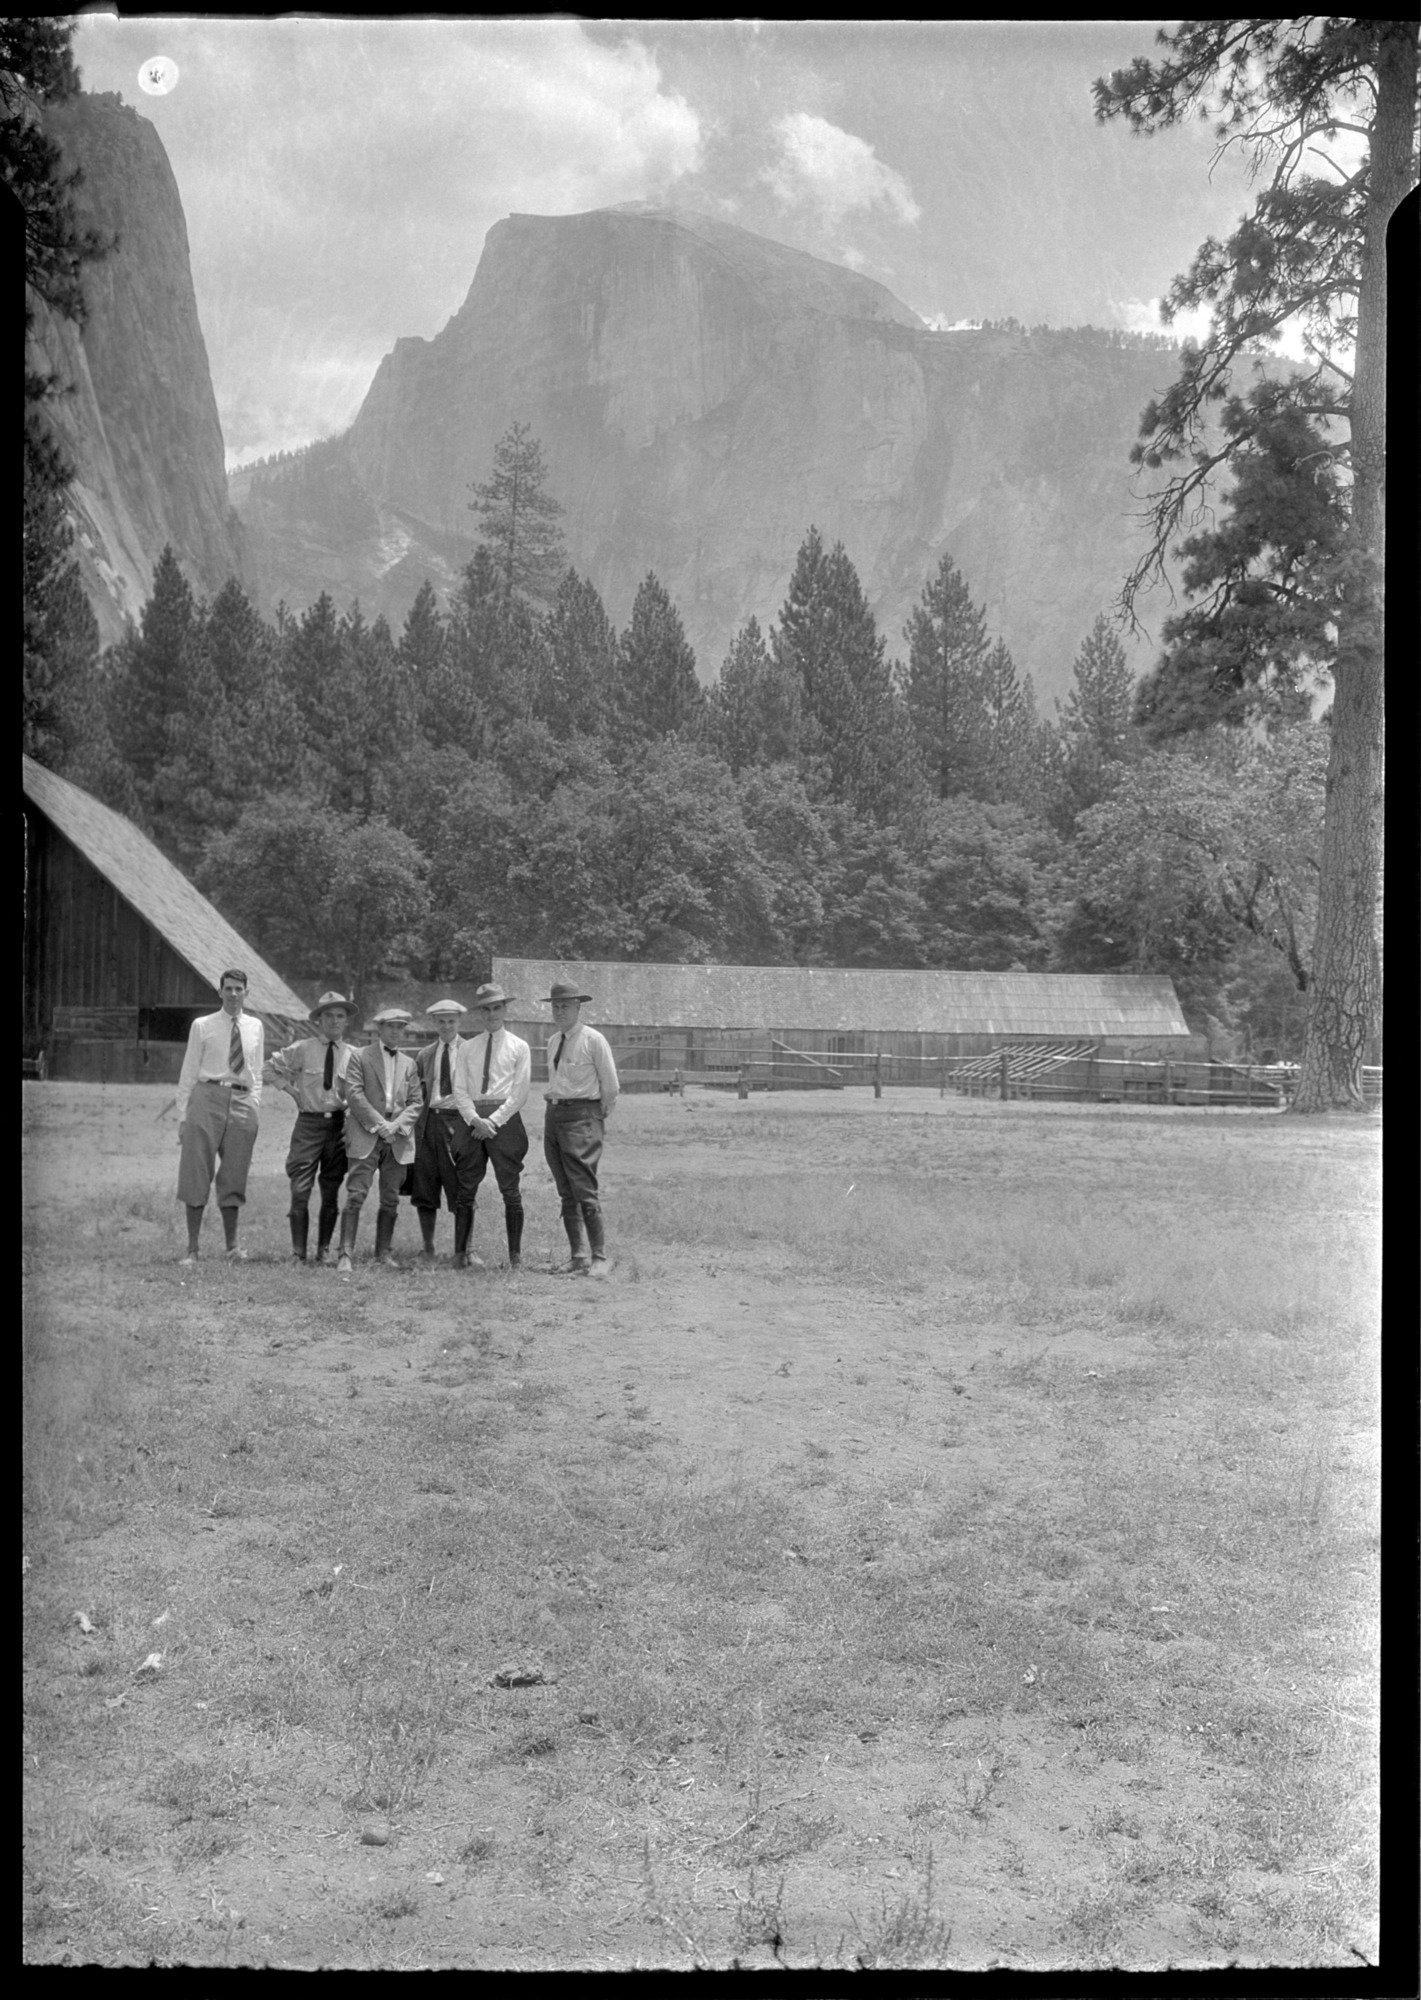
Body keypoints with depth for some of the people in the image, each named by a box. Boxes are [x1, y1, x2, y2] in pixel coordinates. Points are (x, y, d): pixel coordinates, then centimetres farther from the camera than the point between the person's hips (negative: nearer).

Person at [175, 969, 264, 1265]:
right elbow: (189, 1073, 3)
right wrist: (183, 1115, -1)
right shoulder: (202, 1026, 3)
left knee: (234, 1177, 7)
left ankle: (232, 1247, 16)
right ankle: (192, 1248, 5)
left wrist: (254, 1107, 6)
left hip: (242, 1102, 3)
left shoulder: (254, 1027, 12)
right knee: (196, 1173, -2)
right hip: (207, 1097, -3)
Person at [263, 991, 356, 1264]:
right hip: (309, 1122, -1)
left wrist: (350, 1105, -1)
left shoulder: (353, 1055, 4)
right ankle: (298, 1253, 1)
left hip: (339, 1124, 2)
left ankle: (324, 1252, 15)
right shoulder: (302, 1050, 0)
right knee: (300, 1191, -6)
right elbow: (269, 1070, 10)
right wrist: (290, 1088, 0)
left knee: (331, 1193, 6)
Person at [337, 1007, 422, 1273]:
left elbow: (416, 1102, 12)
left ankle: (383, 1253, 14)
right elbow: (354, 1094, -6)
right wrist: (378, 1123, -13)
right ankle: (345, 1254, -13)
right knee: (356, 1195, -11)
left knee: (391, 1199, 5)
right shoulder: (360, 1057, 4)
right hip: (365, 1136, -4)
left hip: (398, 1138, 4)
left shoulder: (409, 1063, 17)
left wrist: (397, 1124, -6)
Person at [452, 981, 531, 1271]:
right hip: (473, 1120, 3)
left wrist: (493, 1120, -10)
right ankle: (462, 1252, 9)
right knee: (466, 1189, 3)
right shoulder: (467, 1049, 12)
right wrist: (475, 1119, -10)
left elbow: (520, 1093, -1)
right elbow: (459, 1089, 6)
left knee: (510, 1189, -1)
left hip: (506, 1120, -3)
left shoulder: (519, 1047, 5)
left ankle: (515, 1256, 3)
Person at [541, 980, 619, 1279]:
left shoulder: (593, 1040, -7)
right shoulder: (553, 1042, 14)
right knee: (566, 1194, 8)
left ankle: (599, 1258, -6)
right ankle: (577, 1256, 13)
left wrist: (599, 1117, 6)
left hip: (581, 1115, -7)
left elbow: (611, 1087, -3)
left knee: (584, 1191, -11)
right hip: (553, 1114, 7)